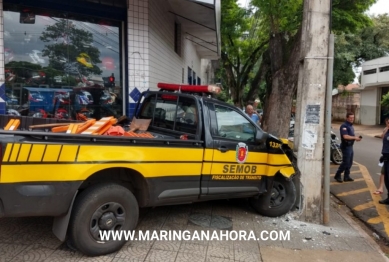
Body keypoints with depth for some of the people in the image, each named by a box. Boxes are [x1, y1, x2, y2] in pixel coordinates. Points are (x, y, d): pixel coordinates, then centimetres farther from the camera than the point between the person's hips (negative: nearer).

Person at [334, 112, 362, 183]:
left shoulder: (351, 126, 17)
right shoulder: (344, 126, -14)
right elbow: (345, 136, -25)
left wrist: (356, 138, 5)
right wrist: (355, 138, -20)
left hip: (350, 146, 10)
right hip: (346, 146, -10)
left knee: (349, 163, 12)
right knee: (345, 162, -7)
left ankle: (346, 177, 19)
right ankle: (337, 175, 5)